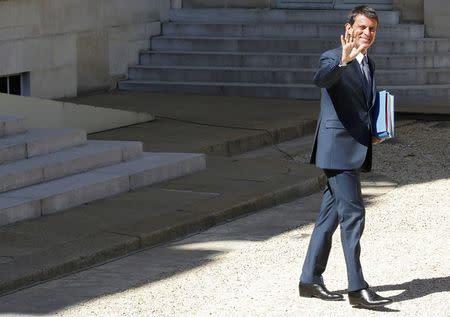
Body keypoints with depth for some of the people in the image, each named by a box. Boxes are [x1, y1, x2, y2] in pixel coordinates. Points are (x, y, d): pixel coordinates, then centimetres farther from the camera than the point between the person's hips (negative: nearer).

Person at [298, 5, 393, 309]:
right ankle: (357, 288, -9)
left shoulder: (368, 64, 17)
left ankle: (310, 279, 19)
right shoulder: (333, 58, -10)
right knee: (353, 214, -11)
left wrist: (373, 133, 12)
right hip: (338, 148, -9)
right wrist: (343, 61, -50)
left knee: (330, 216, 12)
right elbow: (321, 79, -33)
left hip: (357, 149, 9)